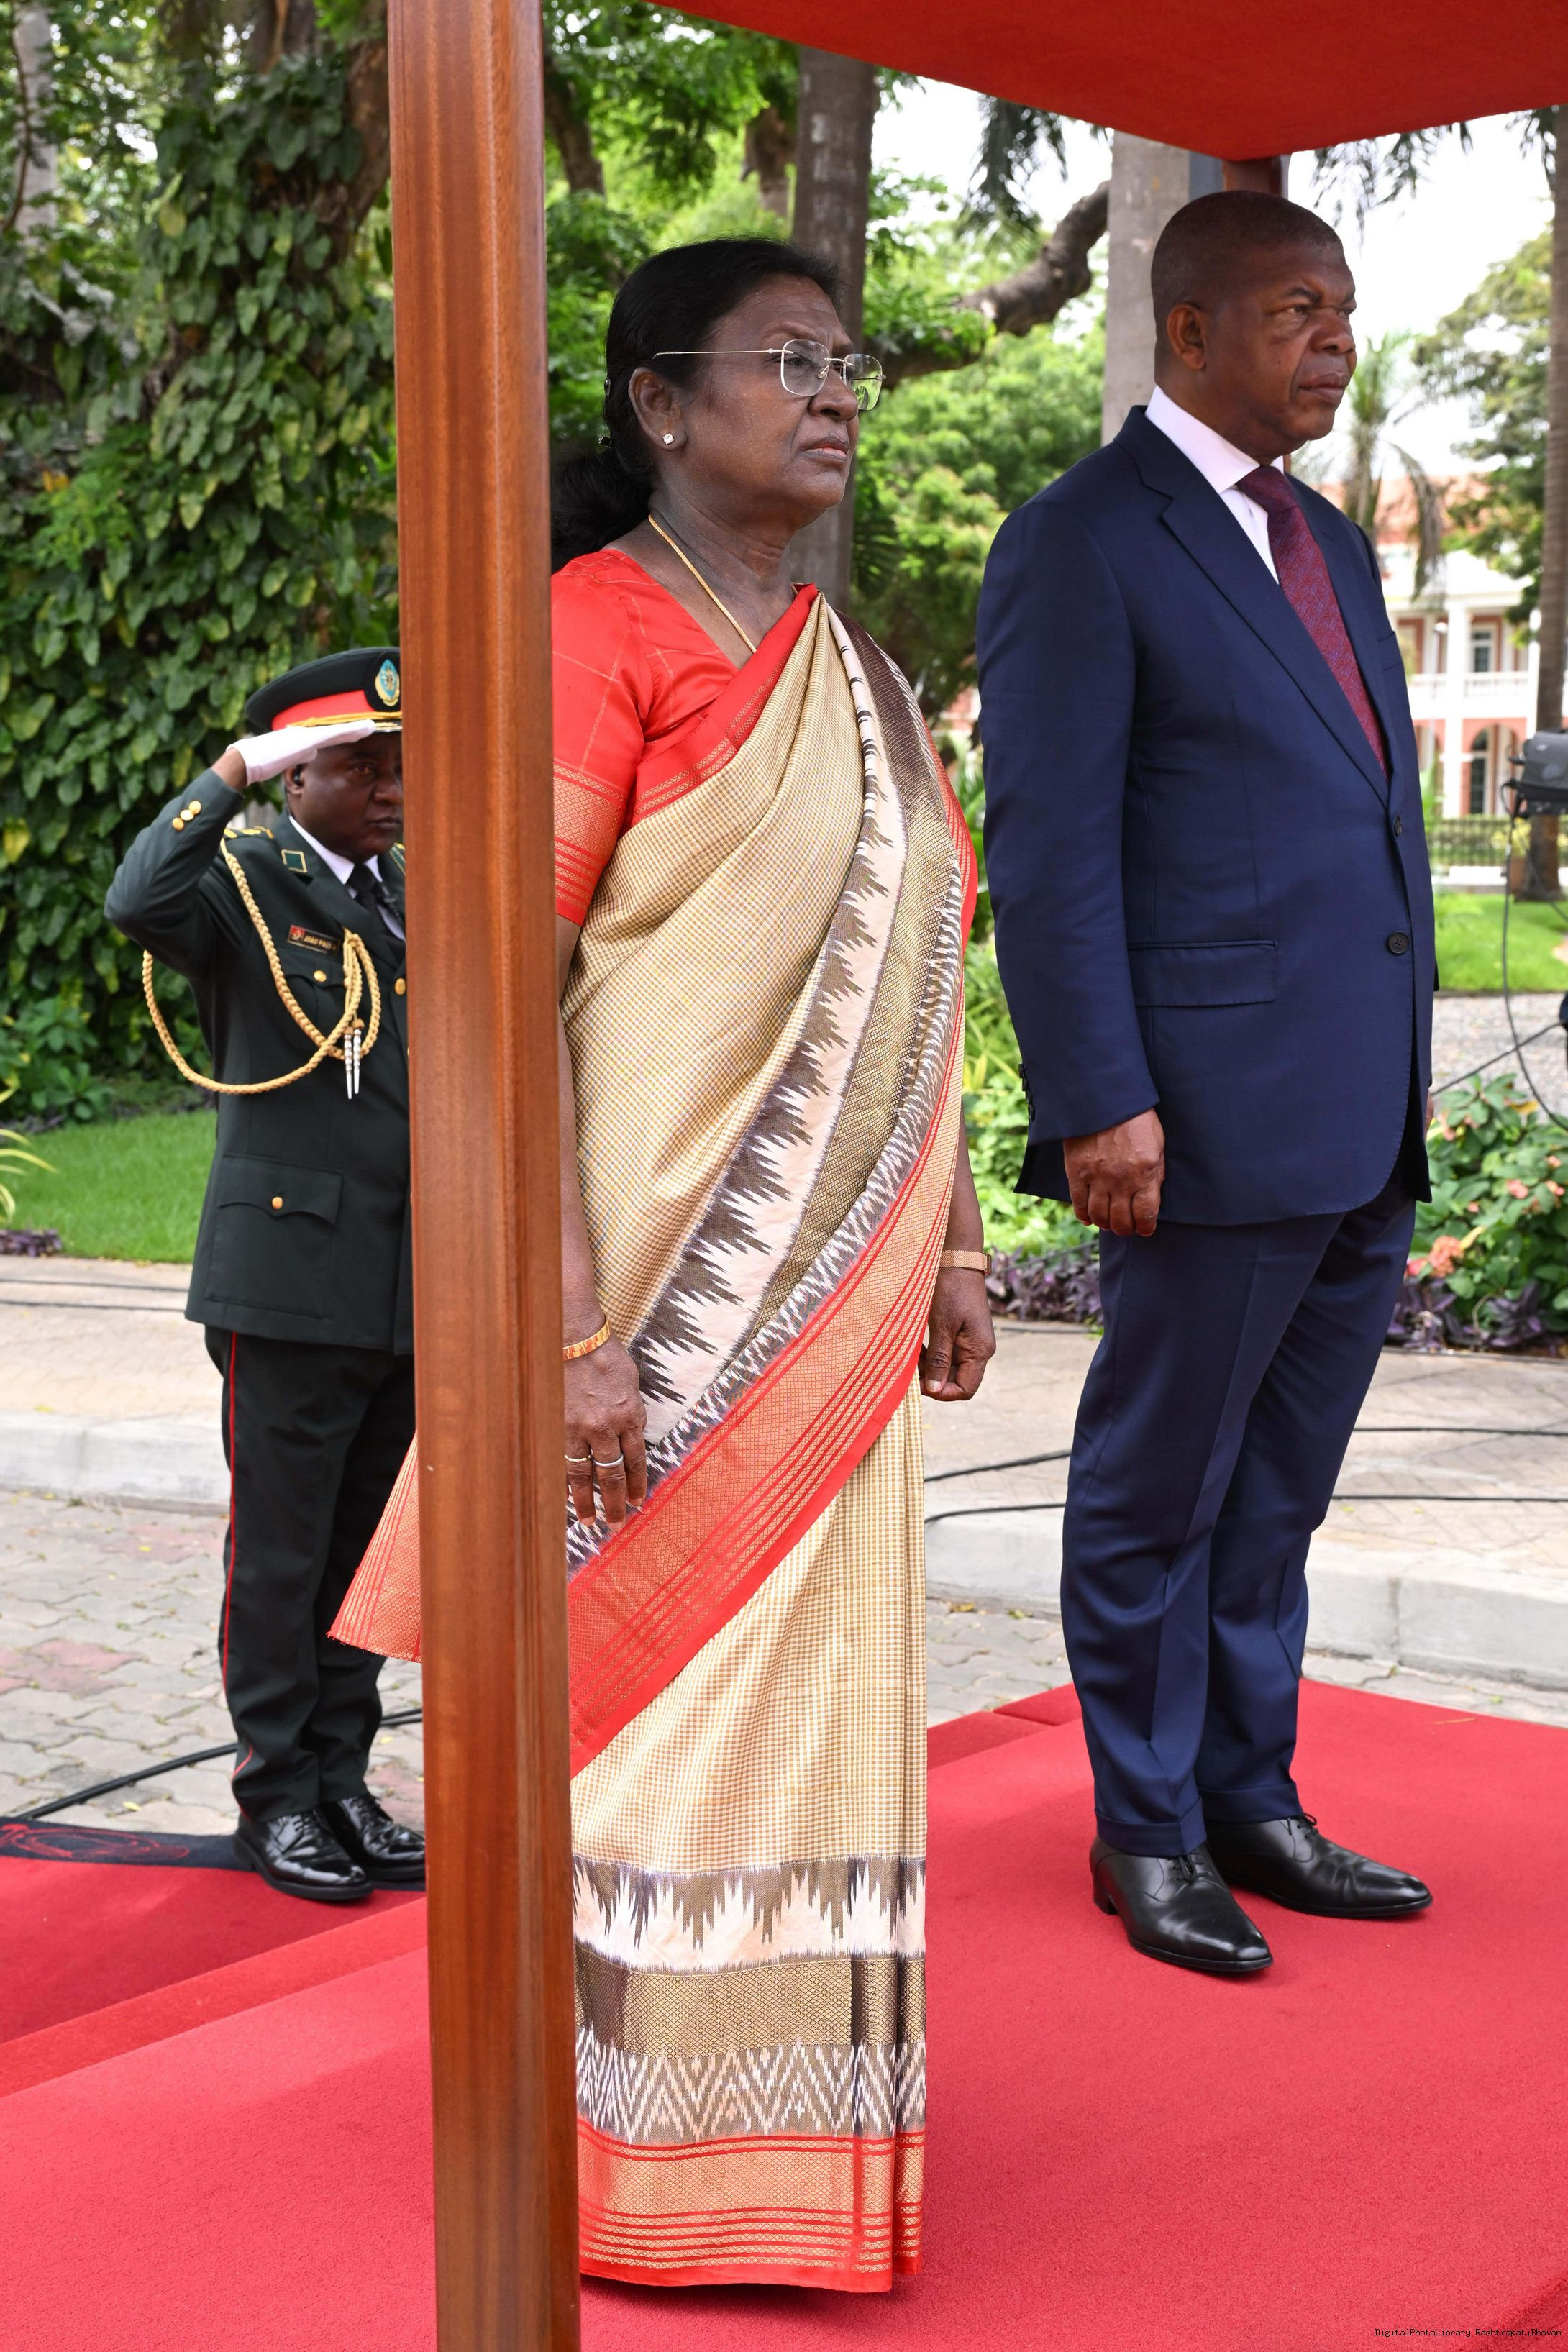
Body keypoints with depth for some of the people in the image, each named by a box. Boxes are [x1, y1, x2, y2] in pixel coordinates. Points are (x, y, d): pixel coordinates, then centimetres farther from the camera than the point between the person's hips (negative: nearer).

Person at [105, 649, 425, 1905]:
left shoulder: (416, 891, 14)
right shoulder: (240, 881, -3)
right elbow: (140, 903, -26)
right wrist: (238, 768, -24)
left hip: (413, 1282, 5)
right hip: (290, 1271, -5)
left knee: (366, 1549, 13)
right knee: (282, 1551, 2)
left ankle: (344, 1779, 23)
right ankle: (278, 1793, 14)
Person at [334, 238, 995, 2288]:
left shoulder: (848, 674, 15)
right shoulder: (596, 628, -10)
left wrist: (950, 1247, 14)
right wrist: (572, 1326, -21)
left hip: (832, 1302, 7)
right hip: (665, 1280, -7)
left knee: (803, 1698, 14)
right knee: (650, 1706, 2)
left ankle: (785, 2135, 30)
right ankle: (630, 2165, 19)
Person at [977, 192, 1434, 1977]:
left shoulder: (1330, 545, 18)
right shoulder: (1082, 542, -7)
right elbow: (1046, 851, -12)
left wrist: (1407, 1090, 15)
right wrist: (1098, 1104, -18)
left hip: (1364, 1134, 8)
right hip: (1216, 1126, -8)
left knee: (1276, 1497, 17)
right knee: (1159, 1494, 7)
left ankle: (1250, 1799, 30)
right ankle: (1149, 1831, 21)